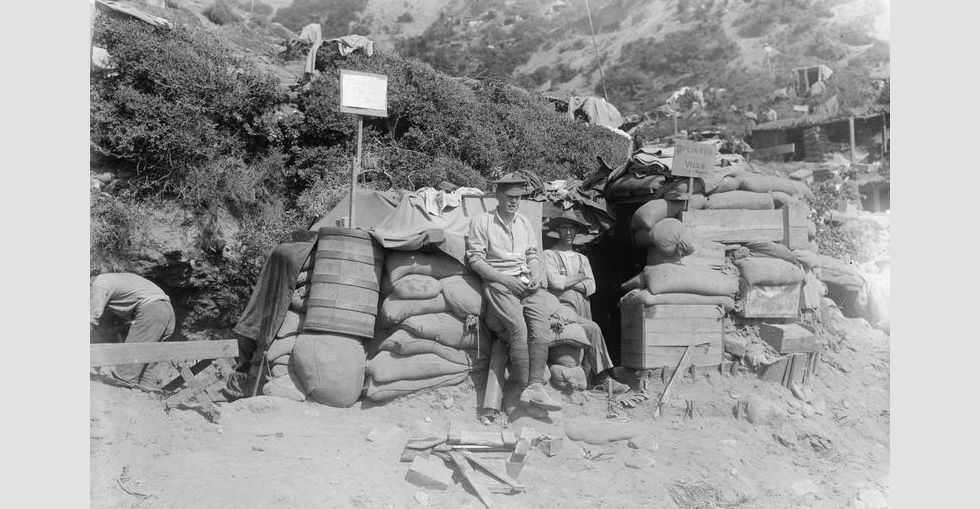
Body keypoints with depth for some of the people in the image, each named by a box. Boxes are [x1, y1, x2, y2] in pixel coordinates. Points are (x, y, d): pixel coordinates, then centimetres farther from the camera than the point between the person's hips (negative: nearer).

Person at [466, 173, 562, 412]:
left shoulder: (525, 222, 22)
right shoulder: (481, 222, 5)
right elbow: (475, 259, -2)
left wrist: (536, 275, -2)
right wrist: (505, 279, -12)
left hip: (527, 282, 4)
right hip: (498, 283, -4)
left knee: (541, 325, -21)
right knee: (519, 328, -24)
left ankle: (535, 386, -26)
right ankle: (525, 388, -19)